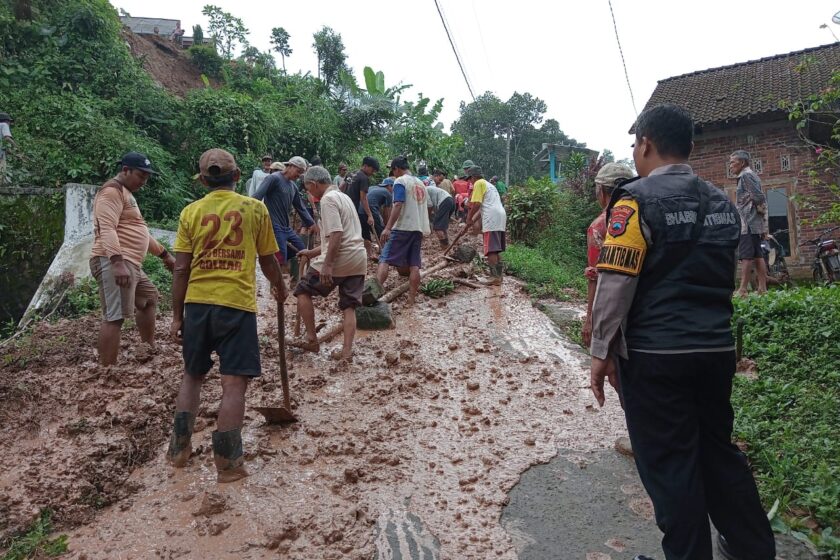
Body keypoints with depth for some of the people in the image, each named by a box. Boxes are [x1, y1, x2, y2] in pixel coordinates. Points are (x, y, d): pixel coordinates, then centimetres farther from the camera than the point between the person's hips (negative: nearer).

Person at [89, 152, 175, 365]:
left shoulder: (126, 193, 25)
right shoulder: (112, 191, -8)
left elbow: (139, 231, 34)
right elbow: (107, 229, -23)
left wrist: (164, 254, 35)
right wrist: (118, 262, -34)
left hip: (131, 264, 11)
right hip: (114, 262, -11)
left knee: (150, 297, 24)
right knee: (115, 317, -15)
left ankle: (150, 350, 35)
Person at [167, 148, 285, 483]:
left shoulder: (191, 212, 3)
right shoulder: (255, 209, 0)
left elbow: (181, 269, 1)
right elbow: (268, 260, 6)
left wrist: (177, 315, 9)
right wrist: (280, 288, 25)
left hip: (197, 303, 3)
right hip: (237, 304, -3)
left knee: (192, 375, 20)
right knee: (233, 382, 2)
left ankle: (179, 448, 26)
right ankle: (227, 464, 7)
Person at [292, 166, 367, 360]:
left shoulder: (328, 199, -10)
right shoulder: (343, 197, 21)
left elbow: (336, 235, -22)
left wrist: (327, 264, -24)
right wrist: (313, 252, 29)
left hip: (339, 260, -9)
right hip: (358, 259, 9)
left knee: (303, 291, 8)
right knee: (349, 306, 9)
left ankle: (312, 340, 10)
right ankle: (347, 350, 6)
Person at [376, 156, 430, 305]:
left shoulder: (400, 181, -5)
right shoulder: (420, 184, 19)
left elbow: (398, 205, -17)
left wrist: (387, 228, -23)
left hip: (402, 228, -7)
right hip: (418, 228, 7)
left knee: (384, 260, -9)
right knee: (414, 265, 5)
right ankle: (412, 299, 6)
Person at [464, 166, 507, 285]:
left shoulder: (478, 183, 1)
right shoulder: (488, 185, 30)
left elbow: (476, 204, -9)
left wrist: (469, 219, 3)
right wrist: (473, 221, 28)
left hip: (492, 218, -9)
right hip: (500, 217, 9)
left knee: (491, 250, -9)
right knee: (495, 249, 14)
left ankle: (495, 277, -11)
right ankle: (498, 275, 16)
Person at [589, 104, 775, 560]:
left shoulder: (637, 199, -11)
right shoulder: (721, 203, 10)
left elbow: (615, 283, -16)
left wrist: (602, 353, -10)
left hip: (655, 355, -7)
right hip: (717, 349, 7)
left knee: (668, 465, 5)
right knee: (718, 450, 21)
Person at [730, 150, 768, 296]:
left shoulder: (746, 175, -8)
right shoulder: (752, 175, 22)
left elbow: (758, 197, -19)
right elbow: (761, 198, 21)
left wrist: (760, 209, -1)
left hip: (747, 223, -10)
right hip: (756, 224, 10)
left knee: (746, 257, -13)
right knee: (757, 256, 8)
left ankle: (742, 290, -15)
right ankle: (763, 288, 9)